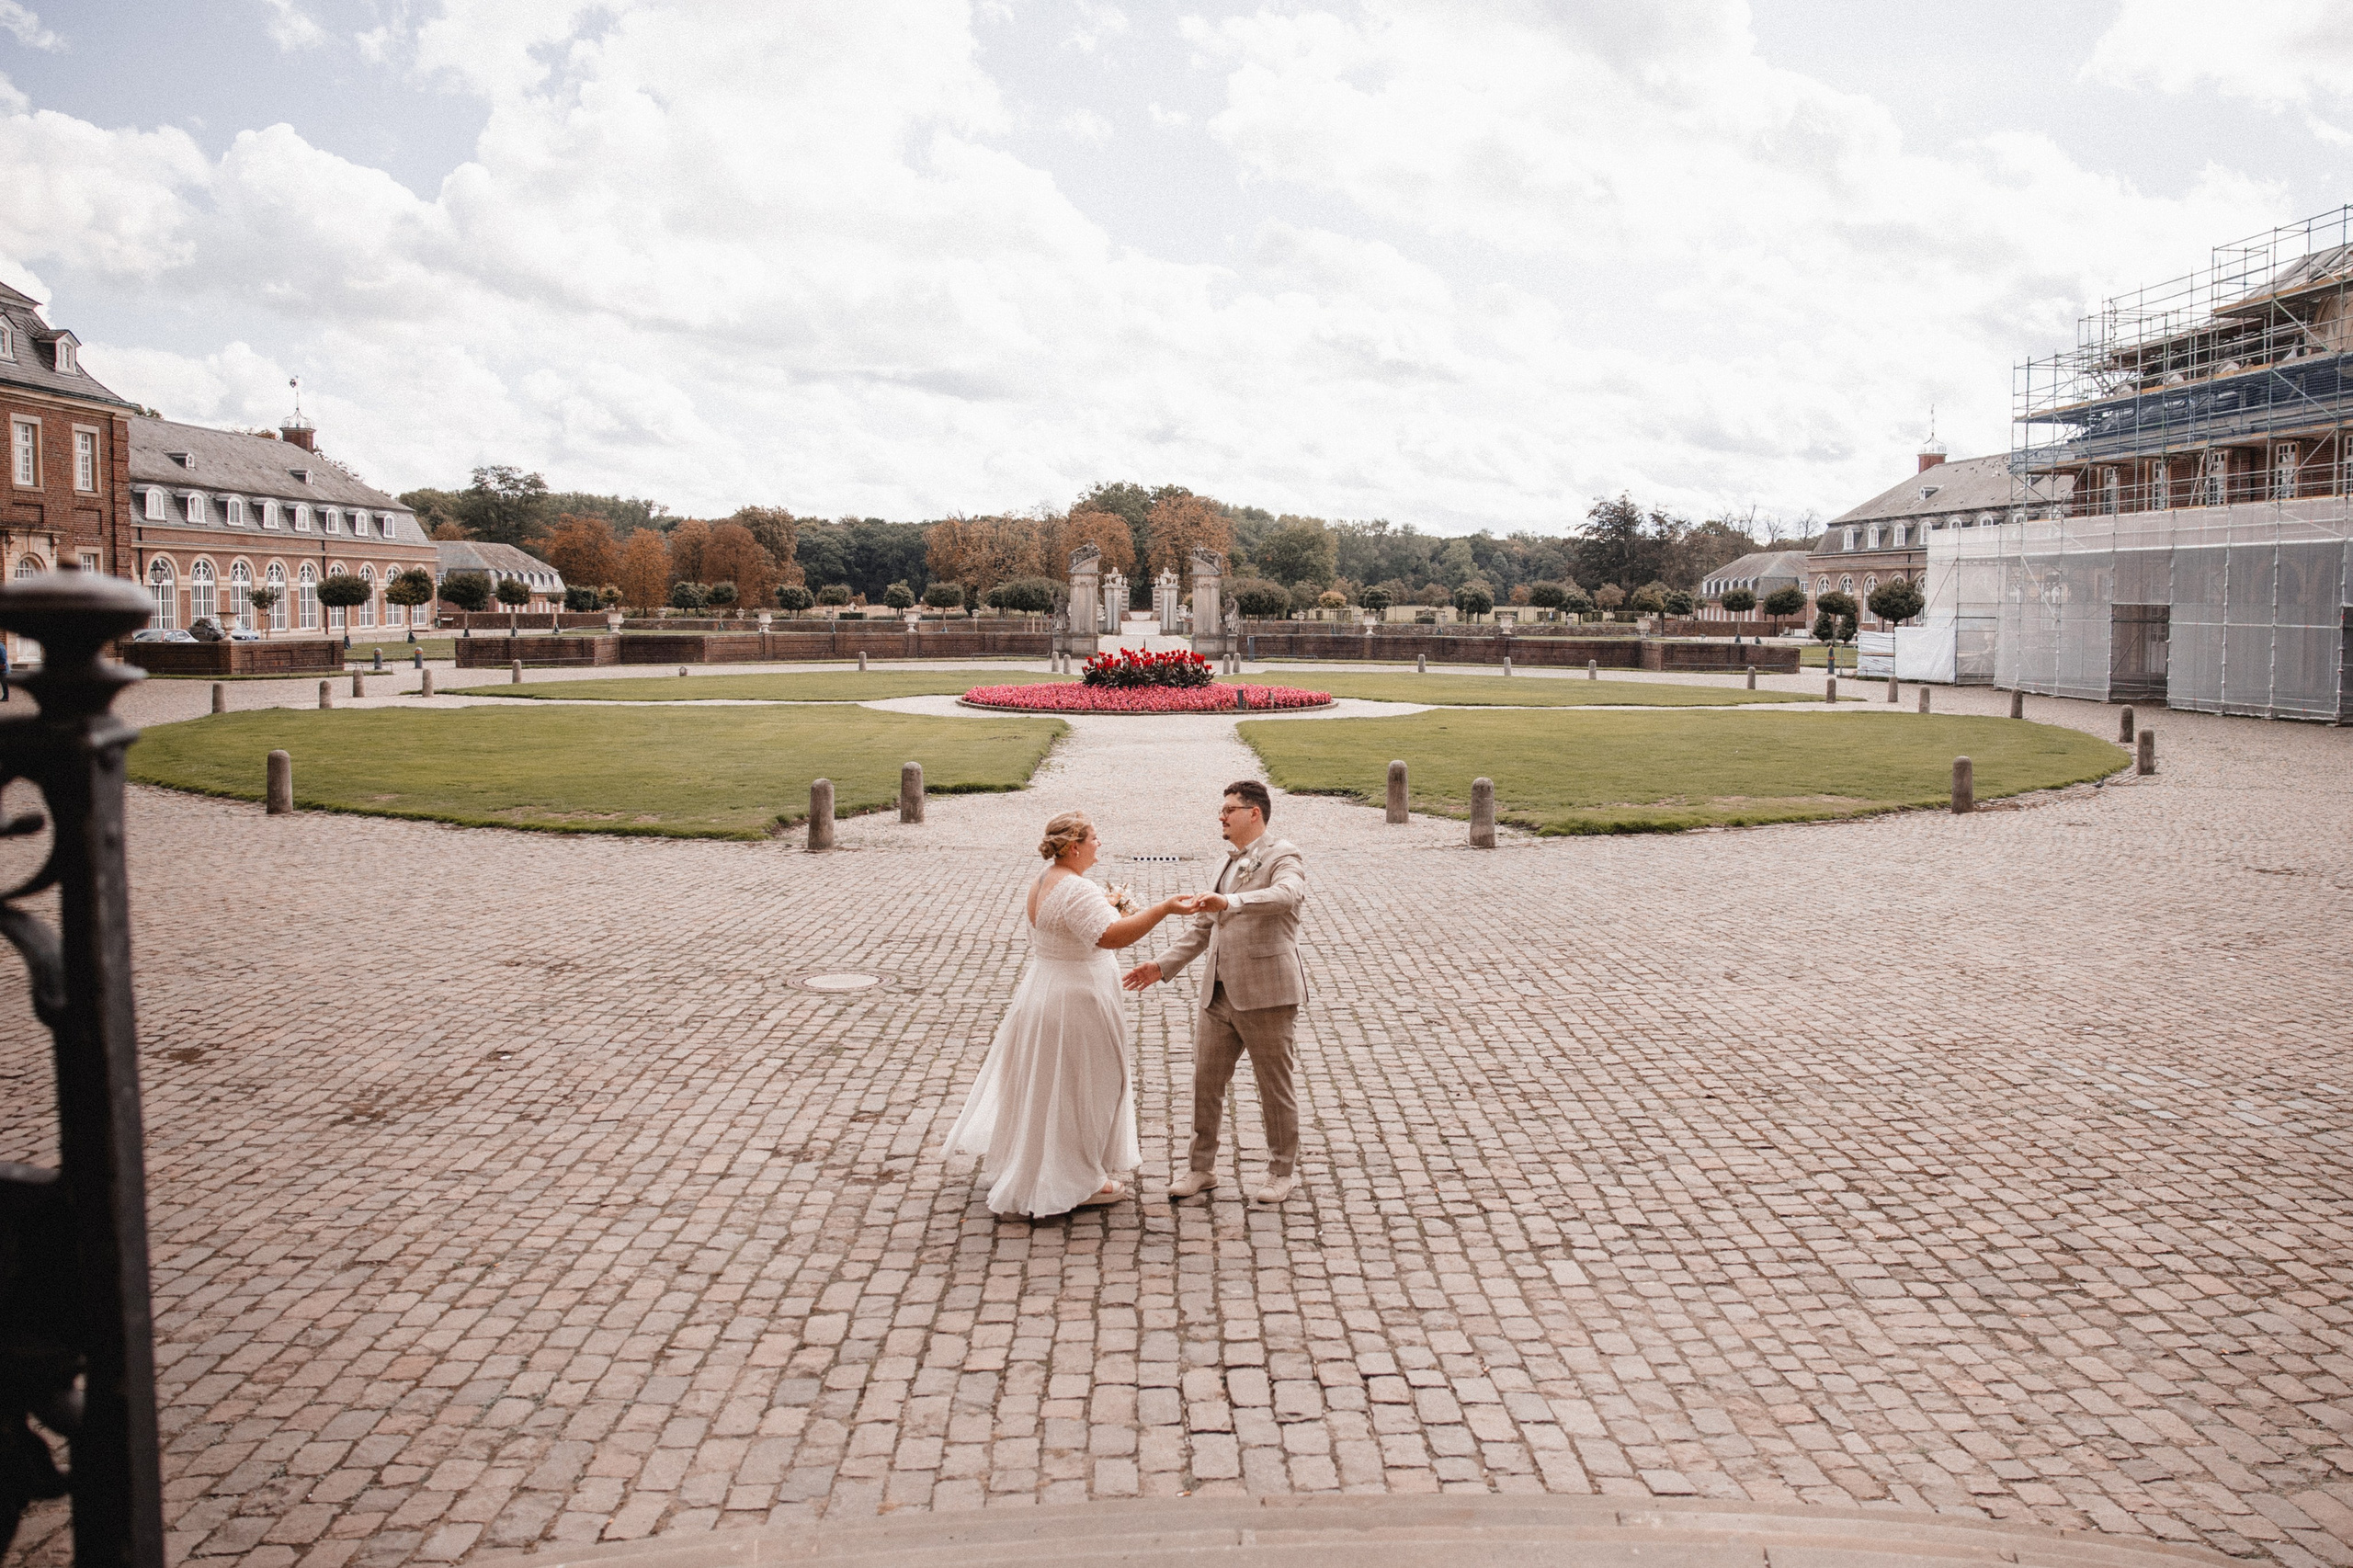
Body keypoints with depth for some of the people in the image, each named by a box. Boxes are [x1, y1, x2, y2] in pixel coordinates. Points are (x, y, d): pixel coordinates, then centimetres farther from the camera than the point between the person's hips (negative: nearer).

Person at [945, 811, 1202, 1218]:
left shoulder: (1042, 883, 7)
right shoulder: (1076, 890, -25)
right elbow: (1111, 936, -38)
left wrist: (1105, 903, 22)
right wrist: (1164, 908, -40)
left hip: (1042, 993, 10)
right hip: (1075, 1003, -10)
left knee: (1041, 1081, 22)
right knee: (1080, 1088, 4)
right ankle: (1079, 1182, 16)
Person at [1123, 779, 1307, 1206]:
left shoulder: (1283, 856, -7)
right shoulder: (1230, 863, 17)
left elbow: (1285, 895, -31)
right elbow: (1203, 925, 20)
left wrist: (1230, 902, -43)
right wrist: (1164, 966, 11)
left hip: (1266, 996, -7)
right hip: (1218, 995, 7)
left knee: (1274, 1088, 6)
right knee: (1205, 1083, 10)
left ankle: (1282, 1170, 22)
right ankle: (1202, 1167, 25)